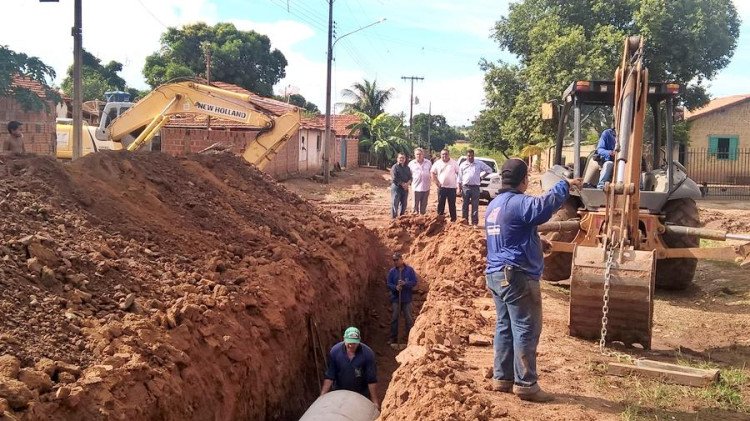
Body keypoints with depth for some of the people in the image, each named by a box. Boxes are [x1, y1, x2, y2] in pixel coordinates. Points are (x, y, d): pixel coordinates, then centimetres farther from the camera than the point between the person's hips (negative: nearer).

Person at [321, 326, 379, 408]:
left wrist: (375, 401, -16)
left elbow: (372, 380, -17)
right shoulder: (335, 351, -19)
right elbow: (329, 377, -13)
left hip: (361, 395, -1)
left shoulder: (367, 353, -23)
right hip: (339, 393, 1)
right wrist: (322, 396, -18)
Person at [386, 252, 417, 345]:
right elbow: (388, 284, 3)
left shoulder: (409, 270, -3)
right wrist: (395, 287, -17)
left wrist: (405, 283, -20)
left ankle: (410, 337, 15)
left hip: (407, 299, -1)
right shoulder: (392, 271, 2)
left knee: (408, 318, 4)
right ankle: (393, 338, 16)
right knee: (394, 318, 6)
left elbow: (414, 282, -4)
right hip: (395, 299, 1)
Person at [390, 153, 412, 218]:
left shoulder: (407, 168, 15)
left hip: (405, 188, 6)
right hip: (396, 187, -6)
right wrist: (402, 184, -15)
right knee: (395, 204, -4)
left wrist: (407, 184, -10)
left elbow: (410, 177, 9)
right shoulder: (395, 167, -4)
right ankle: (393, 218, -1)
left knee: (403, 204, 10)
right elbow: (394, 178, -13)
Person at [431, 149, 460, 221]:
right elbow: (433, 173, 7)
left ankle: (453, 219, 10)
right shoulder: (437, 163, 4)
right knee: (440, 204, 5)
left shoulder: (454, 163, 0)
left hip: (452, 187, -1)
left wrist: (458, 183, -5)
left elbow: (458, 173, 3)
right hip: (441, 187, 1)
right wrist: (437, 182, -4)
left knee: (452, 204, 3)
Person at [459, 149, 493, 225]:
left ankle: (474, 222, 2)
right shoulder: (463, 165, 7)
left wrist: (481, 176, 6)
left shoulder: (479, 164, 4)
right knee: (464, 205, 4)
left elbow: (489, 170, 11)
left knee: (475, 206, -1)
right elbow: (460, 178, 8)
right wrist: (459, 188, 2)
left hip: (475, 187, -1)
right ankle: (464, 221, 11)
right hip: (465, 187, 1)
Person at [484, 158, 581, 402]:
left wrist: (536, 241, 28)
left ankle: (502, 378, 20)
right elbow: (543, 206, -34)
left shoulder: (494, 204, 16)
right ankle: (525, 384, 2)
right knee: (526, 330, -3)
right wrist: (564, 185, -20)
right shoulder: (518, 203, -15)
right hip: (518, 276, -10)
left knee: (505, 327, 14)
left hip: (497, 275, 10)